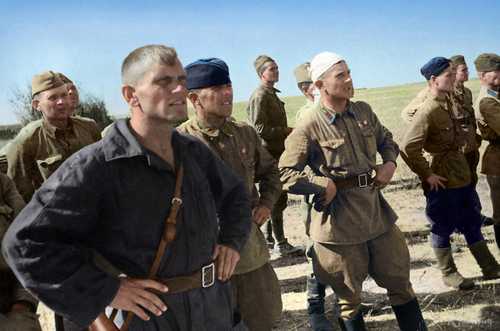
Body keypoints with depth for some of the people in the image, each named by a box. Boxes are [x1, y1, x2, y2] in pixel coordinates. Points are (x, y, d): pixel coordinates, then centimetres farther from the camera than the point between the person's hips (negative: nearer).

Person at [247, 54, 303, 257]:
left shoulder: (272, 94, 18)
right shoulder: (260, 96, -14)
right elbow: (260, 129, -20)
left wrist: (287, 132, 13)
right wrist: (287, 131, -17)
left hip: (277, 152, 10)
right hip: (269, 153, -10)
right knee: (277, 198, -6)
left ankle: (268, 238, 25)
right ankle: (281, 244, 1)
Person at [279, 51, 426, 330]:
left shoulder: (364, 111, 5)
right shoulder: (309, 130, -13)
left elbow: (386, 139, 23)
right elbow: (285, 174, -13)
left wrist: (390, 163, 4)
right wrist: (325, 185, -19)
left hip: (379, 216, 5)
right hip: (340, 226, -5)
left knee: (401, 284, 19)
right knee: (349, 297, 13)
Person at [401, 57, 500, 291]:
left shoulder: (453, 103, 6)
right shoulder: (428, 111, -20)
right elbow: (408, 148, -26)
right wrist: (426, 175, -18)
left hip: (463, 176, 8)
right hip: (442, 181, -8)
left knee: (473, 223, 18)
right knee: (443, 228, 8)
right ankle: (448, 274, 25)